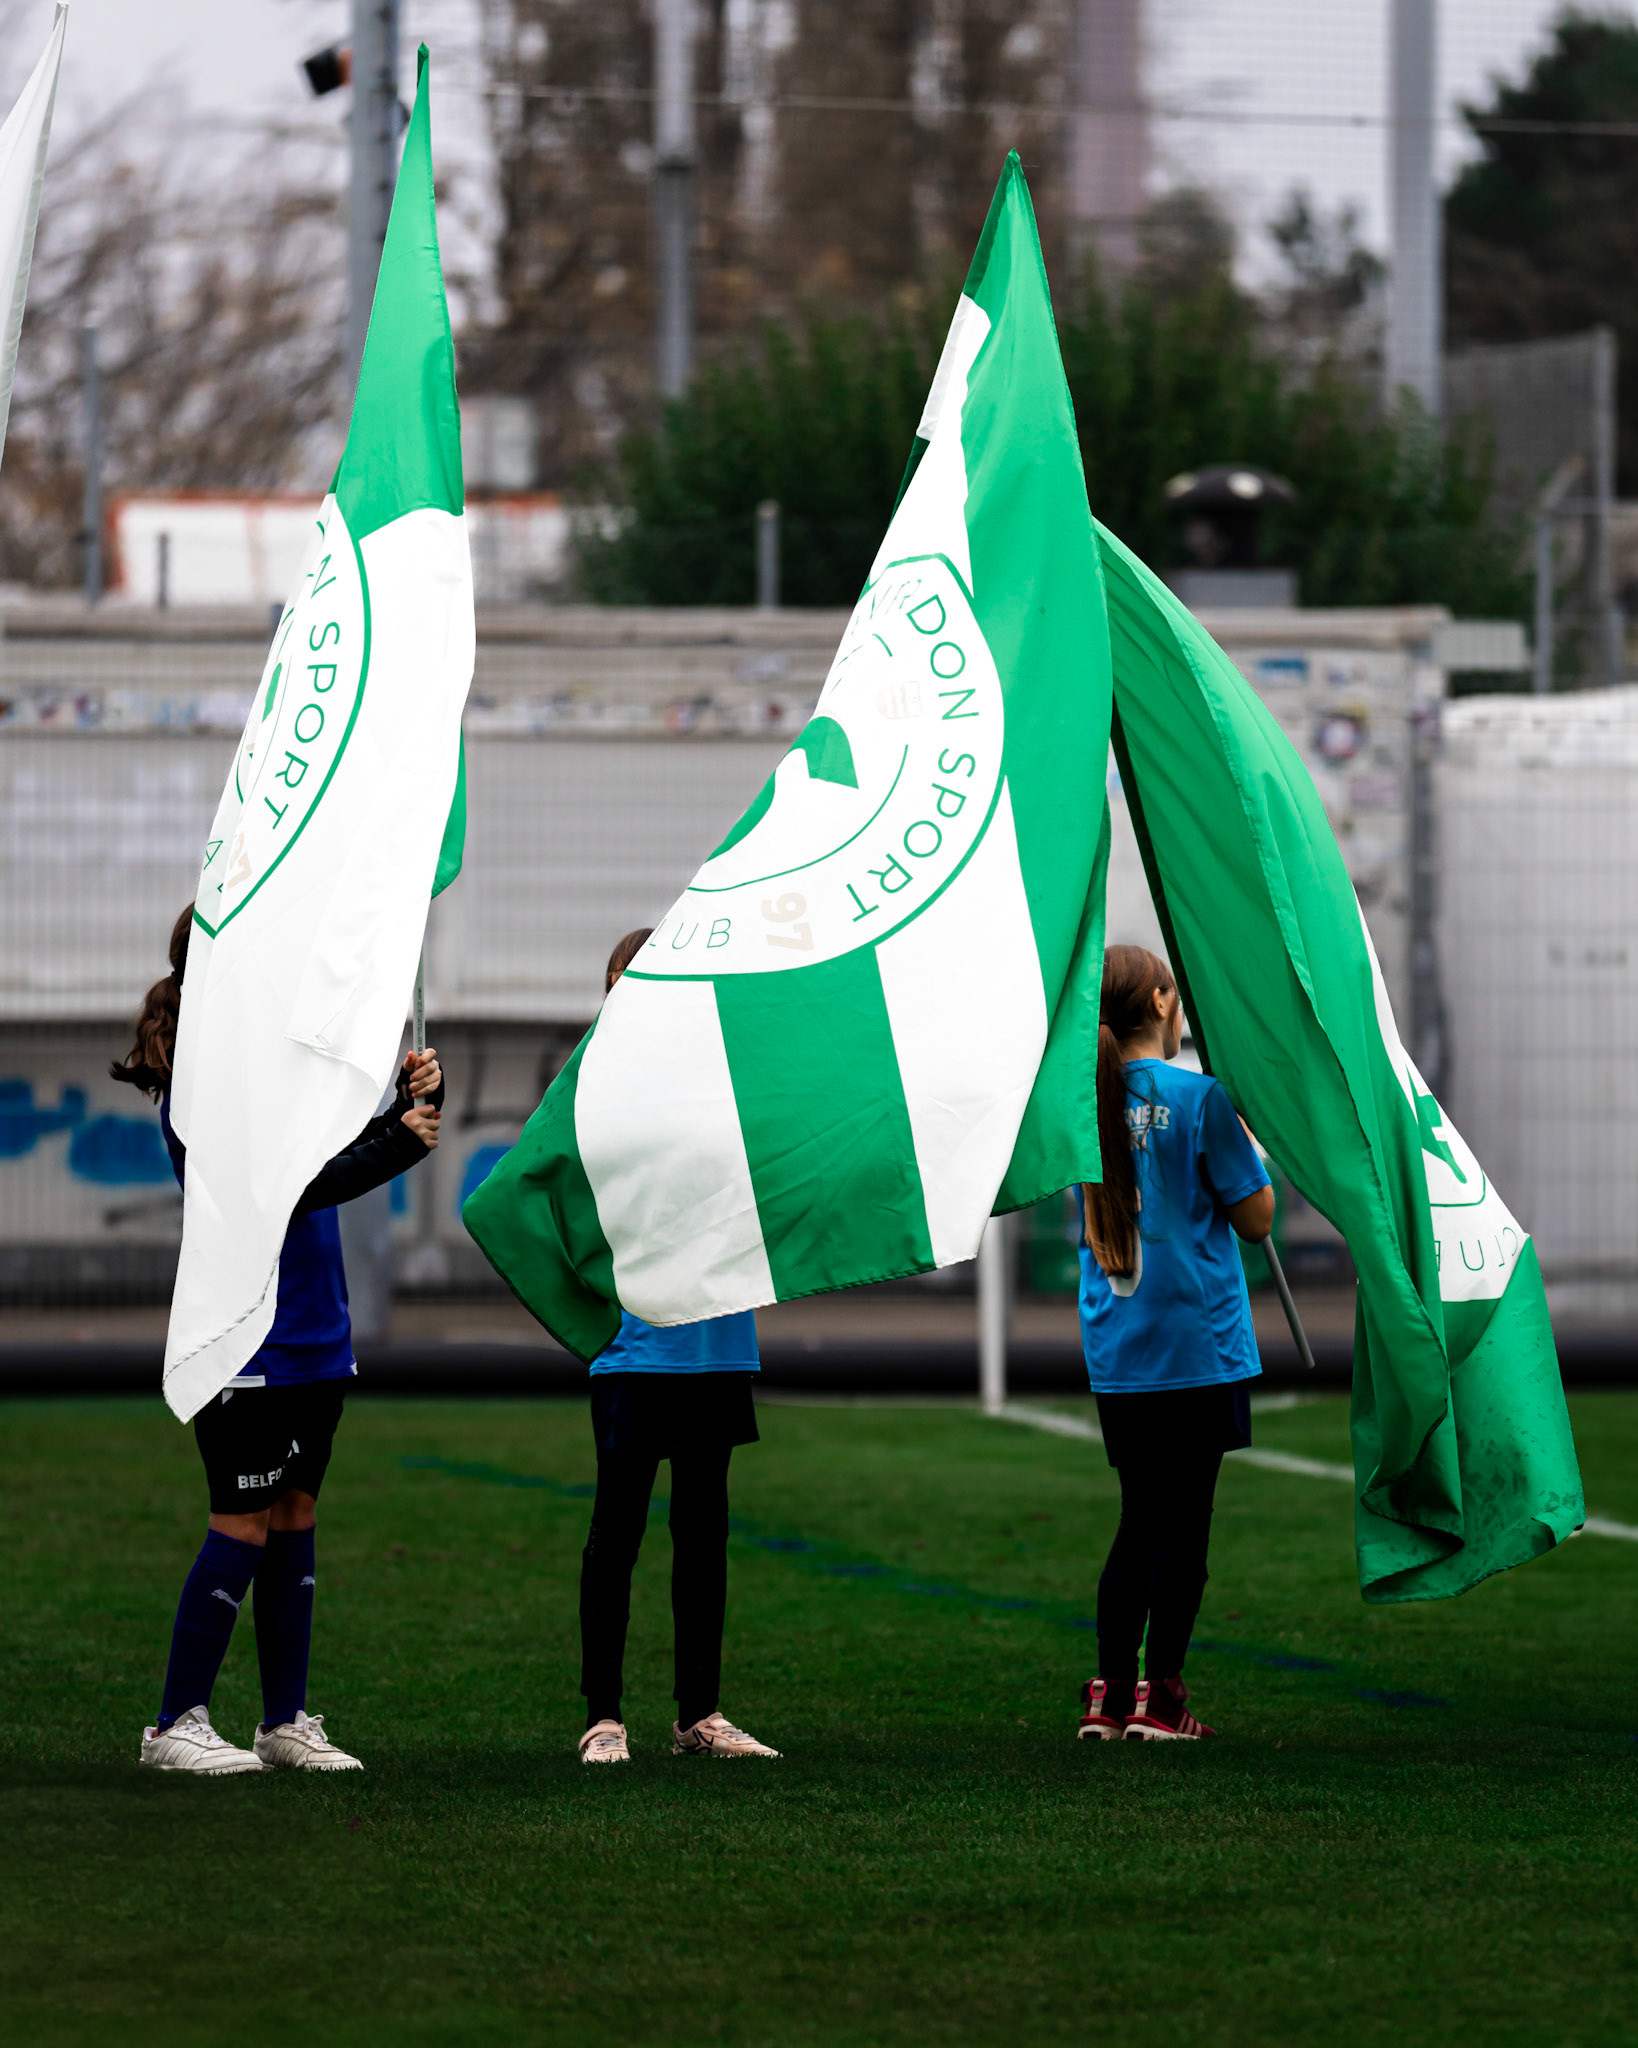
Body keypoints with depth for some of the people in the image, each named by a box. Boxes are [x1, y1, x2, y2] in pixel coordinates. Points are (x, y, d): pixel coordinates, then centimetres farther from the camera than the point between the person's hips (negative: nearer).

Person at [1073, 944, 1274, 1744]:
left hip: (1115, 1349, 5)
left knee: (1140, 1521, 13)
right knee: (1184, 1525, 3)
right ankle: (1159, 1697, 3)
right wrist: (1245, 1132, 8)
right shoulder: (1199, 1098, -11)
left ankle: (1109, 1693, 9)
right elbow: (1256, 1217, -7)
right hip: (1196, 1345, -5)